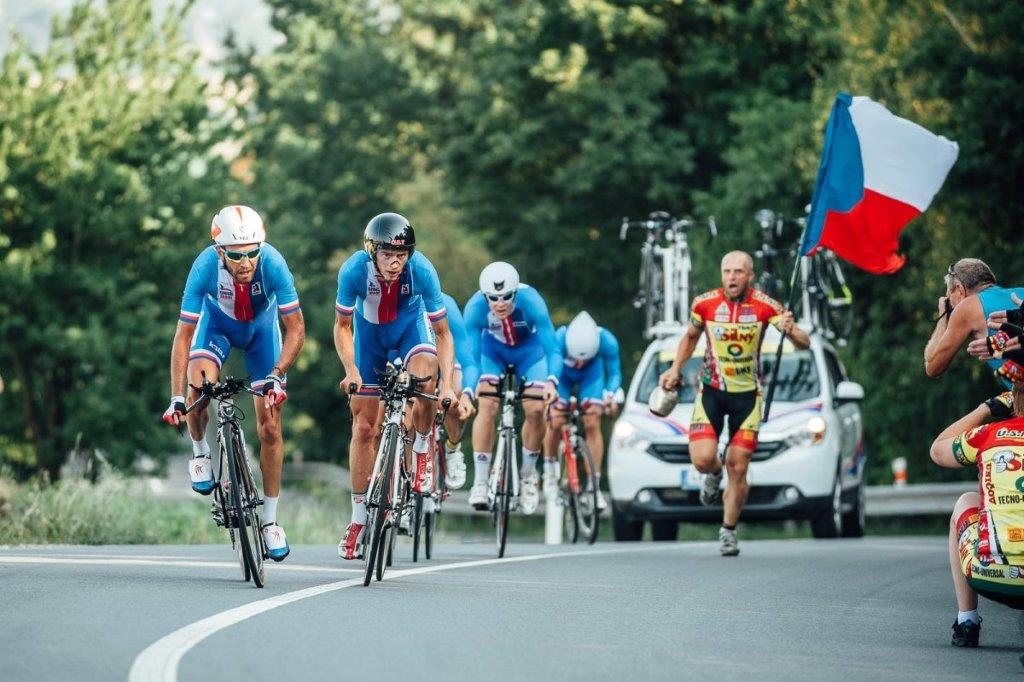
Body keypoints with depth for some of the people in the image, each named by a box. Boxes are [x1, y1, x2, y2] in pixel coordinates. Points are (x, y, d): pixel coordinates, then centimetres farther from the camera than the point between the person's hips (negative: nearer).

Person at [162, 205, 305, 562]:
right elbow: (183, 335, -30)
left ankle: (270, 520, 9)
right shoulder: (205, 268, -35)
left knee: (269, 428, -3)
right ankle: (200, 451, 2)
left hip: (261, 326, 0)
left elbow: (296, 328, -28)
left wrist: (277, 375, -41)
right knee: (199, 387, -29)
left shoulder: (273, 264, -36)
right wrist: (176, 398, -36)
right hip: (218, 322, 0)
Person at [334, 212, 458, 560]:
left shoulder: (421, 270, -31)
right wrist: (351, 370, -29)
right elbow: (342, 326, -15)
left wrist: (447, 385, -33)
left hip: (410, 328, -1)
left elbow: (442, 333, -23)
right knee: (363, 428, 1)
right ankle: (359, 517, 13)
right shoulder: (353, 270, -30)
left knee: (425, 375, -36)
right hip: (369, 334, 1)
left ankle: (422, 449, -8)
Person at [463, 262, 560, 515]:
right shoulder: (475, 307, -33)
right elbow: (471, 355, -31)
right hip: (493, 349, 0)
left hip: (529, 349, 0)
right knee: (487, 407, -18)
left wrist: (551, 382, -54)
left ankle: (528, 475, 10)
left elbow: (553, 350, -36)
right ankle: (480, 482, -12)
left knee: (535, 410, -13)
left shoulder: (531, 302, -37)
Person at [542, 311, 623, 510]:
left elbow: (614, 373, -17)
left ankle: (595, 485, -9)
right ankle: (550, 473, 10)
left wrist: (613, 396, -32)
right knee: (555, 422, -14)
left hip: (592, 374, 1)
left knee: (593, 424, -12)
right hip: (561, 374, -1)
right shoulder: (558, 340, -40)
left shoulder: (607, 342, -35)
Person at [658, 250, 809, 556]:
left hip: (747, 394, -1)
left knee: (738, 470, -3)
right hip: (711, 390, 1)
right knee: (702, 458, -18)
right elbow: (690, 336, 13)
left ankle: (728, 530, 18)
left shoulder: (765, 306, -13)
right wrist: (675, 369, 1)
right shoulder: (705, 304, -9)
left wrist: (791, 330, -37)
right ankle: (714, 474, 20)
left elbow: (804, 343, -15)